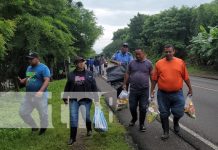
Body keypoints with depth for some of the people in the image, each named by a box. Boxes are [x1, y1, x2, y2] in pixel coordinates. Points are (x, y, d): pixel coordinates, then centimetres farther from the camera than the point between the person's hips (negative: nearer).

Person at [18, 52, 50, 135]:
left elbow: (47, 80, -20)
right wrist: (22, 81, 0)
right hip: (28, 96, 7)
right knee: (23, 112, 11)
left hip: (40, 96, -7)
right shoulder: (29, 68, 12)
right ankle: (34, 126, 29)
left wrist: (41, 91, -33)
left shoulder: (43, 68, -12)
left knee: (43, 114, 5)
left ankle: (43, 129, 28)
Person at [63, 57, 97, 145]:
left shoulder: (89, 74, 2)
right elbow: (67, 88, 10)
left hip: (86, 99, -1)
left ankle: (89, 129, 39)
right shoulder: (71, 75, 5)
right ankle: (72, 137, 8)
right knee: (73, 118, -2)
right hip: (74, 99, 1)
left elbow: (94, 86, 2)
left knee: (86, 116, 7)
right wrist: (65, 98, 10)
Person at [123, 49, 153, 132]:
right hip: (133, 89, 2)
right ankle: (134, 118, 38)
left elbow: (152, 75, 3)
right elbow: (127, 74, 10)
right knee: (132, 107, 9)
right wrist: (125, 84, 6)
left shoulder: (148, 63, 2)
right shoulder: (132, 63, 6)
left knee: (143, 108, 4)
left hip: (144, 90, -1)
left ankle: (141, 124, 19)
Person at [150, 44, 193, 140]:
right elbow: (154, 79, 4)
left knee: (179, 112, 3)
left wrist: (190, 88, 11)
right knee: (164, 114, 7)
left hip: (177, 93, 0)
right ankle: (166, 132, 23)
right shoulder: (159, 63, 0)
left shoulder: (180, 62, 1)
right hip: (163, 94, 0)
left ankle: (175, 122, 37)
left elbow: (185, 77, 7)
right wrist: (152, 91, 4)